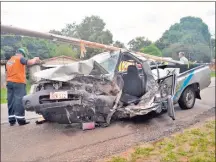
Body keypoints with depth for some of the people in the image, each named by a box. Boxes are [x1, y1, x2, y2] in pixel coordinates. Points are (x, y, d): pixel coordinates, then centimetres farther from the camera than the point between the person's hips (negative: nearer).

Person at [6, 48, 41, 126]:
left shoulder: (8, 61, 20)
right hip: (18, 82, -7)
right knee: (19, 101, -6)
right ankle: (20, 120, -7)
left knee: (11, 101, 7)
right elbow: (29, 62, -13)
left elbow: (7, 73, 22)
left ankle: (11, 120, 9)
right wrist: (35, 59, 7)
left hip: (9, 82, 7)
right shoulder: (20, 58, -3)